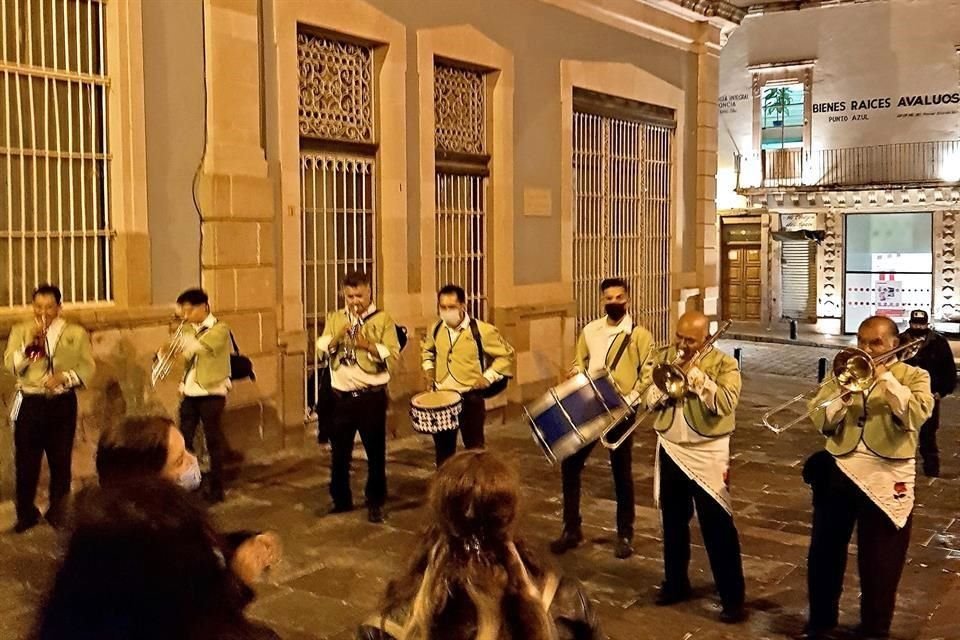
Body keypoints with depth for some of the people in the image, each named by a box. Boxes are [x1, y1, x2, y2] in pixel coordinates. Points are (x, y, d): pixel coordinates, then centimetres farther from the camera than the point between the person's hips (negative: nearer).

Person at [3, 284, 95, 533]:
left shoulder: (76, 333, 3)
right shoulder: (20, 331, 5)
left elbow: (88, 366, -1)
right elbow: (10, 364, -5)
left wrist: (64, 377, -17)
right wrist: (31, 343, -17)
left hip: (62, 404, 0)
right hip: (29, 403, 0)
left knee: (61, 459, 6)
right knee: (25, 460, 1)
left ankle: (57, 512, 21)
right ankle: (26, 514, 16)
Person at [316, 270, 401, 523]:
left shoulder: (383, 319, -2)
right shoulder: (334, 318, 10)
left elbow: (393, 357, -10)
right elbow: (321, 350, -1)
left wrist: (368, 345, -22)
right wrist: (338, 336, -18)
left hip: (372, 396, -3)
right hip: (342, 397, 3)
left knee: (375, 452, 4)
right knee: (339, 452, 12)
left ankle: (375, 503, 17)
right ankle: (341, 500, 27)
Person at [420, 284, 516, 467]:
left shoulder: (482, 330, -15)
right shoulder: (436, 329, 1)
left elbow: (508, 355, -5)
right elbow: (426, 349, 24)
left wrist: (488, 377, -12)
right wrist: (428, 368, 8)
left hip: (470, 398, -5)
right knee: (443, 449, 14)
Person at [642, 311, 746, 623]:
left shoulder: (724, 364, -8)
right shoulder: (665, 357, 5)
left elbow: (725, 403, -23)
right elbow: (648, 398, 0)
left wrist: (694, 372, -22)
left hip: (707, 455, -5)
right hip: (670, 451, 5)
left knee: (718, 528, -2)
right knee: (673, 522, 16)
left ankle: (732, 598, 7)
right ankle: (675, 583, 31)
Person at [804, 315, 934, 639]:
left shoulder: (914, 376, 2)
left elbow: (916, 415, -18)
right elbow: (820, 421, -1)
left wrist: (885, 376, -17)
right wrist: (846, 391, -15)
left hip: (886, 478, -3)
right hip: (838, 470, 3)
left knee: (879, 564, 6)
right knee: (824, 552, 11)